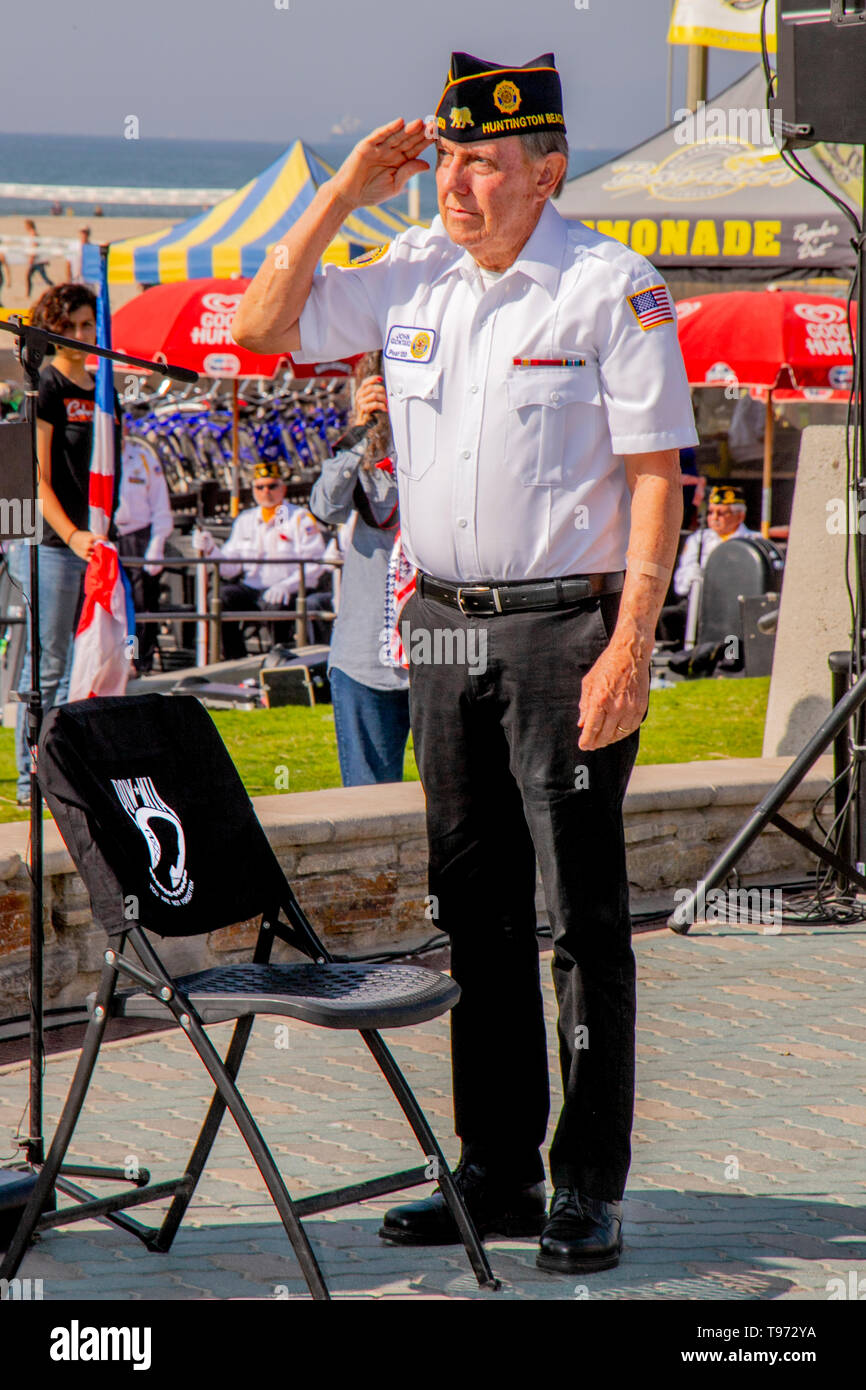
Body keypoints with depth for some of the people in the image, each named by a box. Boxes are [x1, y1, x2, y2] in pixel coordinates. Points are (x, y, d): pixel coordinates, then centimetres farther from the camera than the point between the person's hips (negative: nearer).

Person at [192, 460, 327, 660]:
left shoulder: (300, 518, 0)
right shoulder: (245, 520, 17)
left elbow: (315, 564, -10)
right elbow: (230, 568, 11)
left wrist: (286, 585, -25)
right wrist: (210, 549, -9)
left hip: (291, 592, -5)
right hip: (252, 589, 5)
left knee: (273, 602, -37)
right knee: (223, 595, -23)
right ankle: (234, 659, -19)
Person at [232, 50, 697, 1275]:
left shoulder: (613, 289, -8)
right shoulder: (410, 278, 9)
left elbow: (656, 477, -10)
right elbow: (262, 327, 12)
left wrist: (629, 646, -18)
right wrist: (344, 194, 3)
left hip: (566, 631, -6)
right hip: (444, 627, 6)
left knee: (584, 916, -3)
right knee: (475, 910, 11)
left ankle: (588, 1188, 4)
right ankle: (496, 1172, 19)